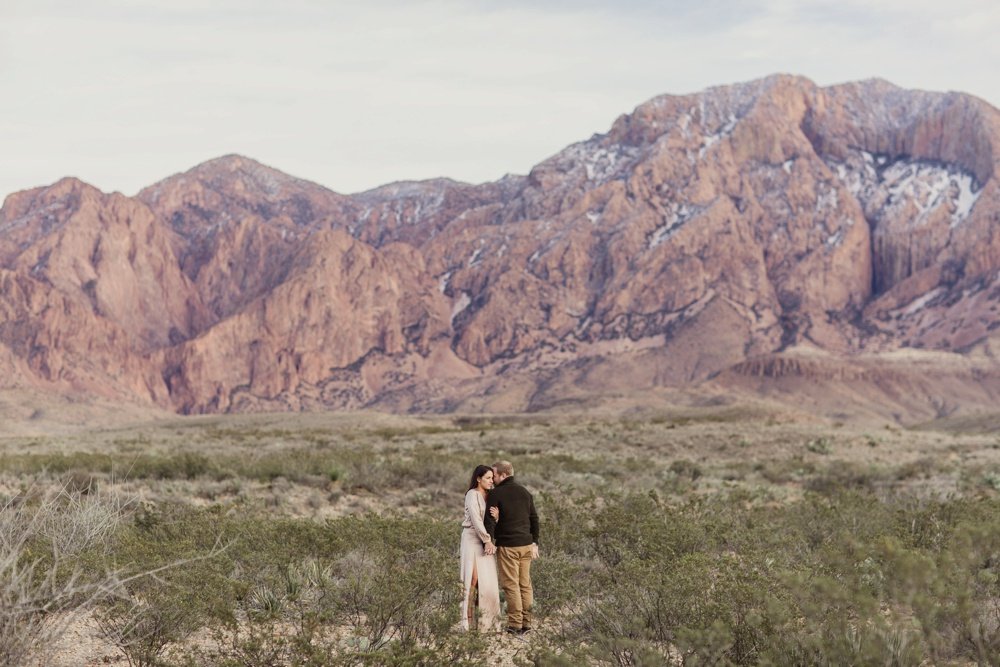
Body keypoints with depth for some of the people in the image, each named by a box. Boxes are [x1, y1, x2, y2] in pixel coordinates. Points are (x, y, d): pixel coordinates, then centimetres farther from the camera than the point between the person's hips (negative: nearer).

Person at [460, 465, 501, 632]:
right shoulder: (472, 495, -7)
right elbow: (476, 520, -15)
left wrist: (496, 515, -14)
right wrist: (487, 541, -18)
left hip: (486, 538, 7)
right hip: (473, 538, -7)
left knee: (488, 579, 2)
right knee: (473, 579, -8)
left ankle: (487, 621, 6)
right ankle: (468, 621, -5)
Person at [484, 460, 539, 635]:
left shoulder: (496, 494, -9)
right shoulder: (524, 492, 12)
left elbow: (490, 520, -12)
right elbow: (534, 519, 15)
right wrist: (534, 542, 19)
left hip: (507, 546, -6)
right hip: (526, 545, 6)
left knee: (511, 585, -2)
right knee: (525, 584, 10)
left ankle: (515, 624, -2)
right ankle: (526, 623, 13)